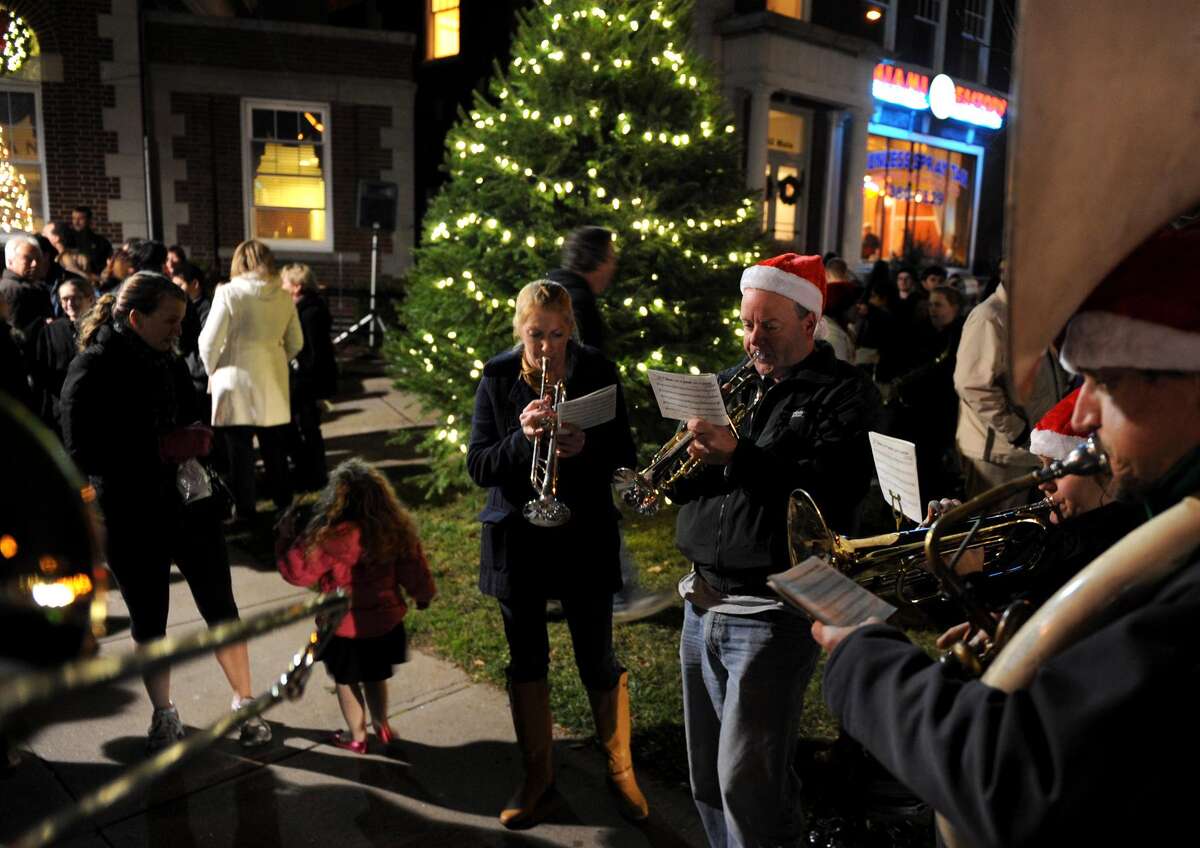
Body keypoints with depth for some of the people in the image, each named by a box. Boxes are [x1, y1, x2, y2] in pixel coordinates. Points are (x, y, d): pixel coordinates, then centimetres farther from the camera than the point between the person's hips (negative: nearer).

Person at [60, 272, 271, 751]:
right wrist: (158, 449, -24)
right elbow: (81, 452, -17)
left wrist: (195, 440, -4)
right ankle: (163, 715, 31)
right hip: (131, 519, -4)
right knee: (148, 622, 11)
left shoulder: (168, 363, 5)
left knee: (221, 609, 7)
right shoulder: (92, 371, -11)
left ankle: (244, 703, 22)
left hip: (188, 504, 4)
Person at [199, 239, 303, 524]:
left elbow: (209, 341, -9)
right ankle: (283, 504, 24)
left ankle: (245, 509, 13)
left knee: (240, 447, 6)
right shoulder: (284, 296, 3)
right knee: (275, 447, 14)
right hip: (273, 383, 4)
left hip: (237, 380, -4)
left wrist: (212, 371, 7)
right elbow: (296, 343, 10)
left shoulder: (228, 292, -9)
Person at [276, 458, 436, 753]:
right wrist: (423, 594, 17)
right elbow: (413, 567, -2)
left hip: (346, 629, -4)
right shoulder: (396, 528, -13)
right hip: (386, 621, 4)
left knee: (347, 682, 19)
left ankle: (357, 737, 34)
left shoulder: (331, 537, -26)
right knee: (375, 677, 25)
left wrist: (286, 536, -2)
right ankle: (382, 727, 38)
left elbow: (297, 571, -15)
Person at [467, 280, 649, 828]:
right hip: (517, 540, 2)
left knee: (599, 662, 7)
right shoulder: (498, 376, -4)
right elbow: (477, 466, -6)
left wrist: (586, 448, -25)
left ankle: (620, 771, 29)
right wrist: (521, 438, -25)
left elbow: (626, 457, -4)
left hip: (585, 540, -1)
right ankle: (537, 778, 31)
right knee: (526, 661, 12)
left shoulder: (598, 372, -6)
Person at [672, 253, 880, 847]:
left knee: (746, 782, -3)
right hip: (703, 602, 7)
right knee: (707, 774, 17)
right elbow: (678, 484, 14)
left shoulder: (843, 395, -5)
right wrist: (691, 453, -8)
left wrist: (738, 455, -25)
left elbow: (831, 490, -21)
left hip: (771, 613, -6)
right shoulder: (730, 386, 14)